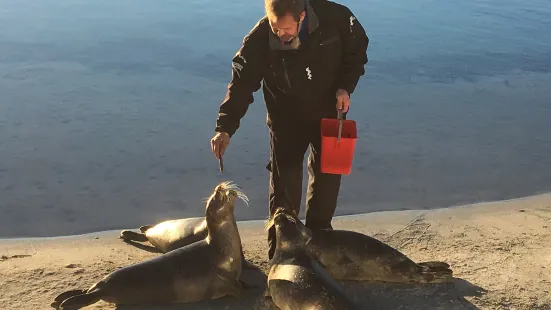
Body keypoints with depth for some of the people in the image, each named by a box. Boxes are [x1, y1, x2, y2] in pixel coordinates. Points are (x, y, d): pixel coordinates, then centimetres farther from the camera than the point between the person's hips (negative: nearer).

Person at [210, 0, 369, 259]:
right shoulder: (259, 39, -24)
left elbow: (357, 50, -4)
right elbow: (241, 83, -19)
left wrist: (346, 86, -16)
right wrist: (224, 128, -28)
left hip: (328, 113, 2)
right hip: (286, 119, -1)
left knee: (327, 178, 8)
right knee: (285, 185, -3)